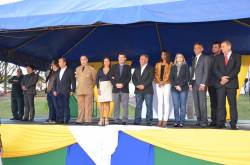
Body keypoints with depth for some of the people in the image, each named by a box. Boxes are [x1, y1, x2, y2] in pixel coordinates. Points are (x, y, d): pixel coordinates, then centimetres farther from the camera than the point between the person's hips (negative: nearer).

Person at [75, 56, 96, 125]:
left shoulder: (91, 69, 5)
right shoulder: (77, 69, 17)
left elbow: (94, 79, 9)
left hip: (88, 90, -3)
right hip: (79, 90, 4)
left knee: (88, 106, -4)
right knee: (80, 106, 3)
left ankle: (88, 120, -3)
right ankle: (80, 120, 5)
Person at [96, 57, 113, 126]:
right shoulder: (100, 69, 10)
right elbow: (97, 79, 5)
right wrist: (98, 88, -4)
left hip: (109, 86, -1)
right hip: (101, 86, 1)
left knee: (107, 103, -4)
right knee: (101, 103, -2)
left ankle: (106, 119, 0)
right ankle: (101, 119, -2)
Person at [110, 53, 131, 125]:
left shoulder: (127, 67, 9)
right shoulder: (113, 67, 13)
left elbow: (129, 77, 0)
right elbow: (111, 77, 5)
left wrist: (123, 84, -13)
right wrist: (115, 84, -10)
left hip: (124, 89, -1)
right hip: (115, 89, 1)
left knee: (125, 105, -5)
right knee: (116, 106, 2)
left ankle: (124, 120, -1)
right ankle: (116, 120, 6)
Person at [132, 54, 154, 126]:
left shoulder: (150, 69, 4)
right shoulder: (137, 69, 19)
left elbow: (151, 78, -7)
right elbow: (133, 78, 11)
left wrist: (143, 85, -15)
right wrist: (137, 85, -7)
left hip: (148, 90, -4)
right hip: (138, 91, 4)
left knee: (149, 106, -2)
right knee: (138, 106, 3)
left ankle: (149, 122, 2)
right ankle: (137, 121, 5)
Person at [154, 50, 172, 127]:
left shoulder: (170, 64, 5)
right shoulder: (158, 64, 17)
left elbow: (169, 74, -4)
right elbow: (156, 74, 9)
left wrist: (163, 82, -13)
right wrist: (159, 82, -6)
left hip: (166, 84, -4)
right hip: (158, 84, 4)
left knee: (166, 102, -6)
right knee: (160, 102, 2)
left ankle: (165, 120, -7)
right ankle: (160, 120, 2)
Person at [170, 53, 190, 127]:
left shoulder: (186, 66, 7)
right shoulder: (173, 67, 14)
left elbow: (187, 77, -2)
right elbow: (171, 78, 8)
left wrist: (180, 85, -11)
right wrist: (175, 86, -7)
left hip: (183, 88, -2)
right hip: (174, 89, 2)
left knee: (183, 106, -4)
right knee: (176, 106, -1)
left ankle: (181, 122, -1)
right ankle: (176, 122, 4)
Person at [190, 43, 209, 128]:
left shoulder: (205, 58, 1)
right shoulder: (194, 59, 20)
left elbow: (206, 72, -7)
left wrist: (203, 83, -15)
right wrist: (191, 83, 9)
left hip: (201, 83, -6)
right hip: (194, 83, 6)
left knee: (202, 103, -9)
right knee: (196, 103, 4)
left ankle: (204, 121, -5)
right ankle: (199, 120, 8)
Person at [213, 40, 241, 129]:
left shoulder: (236, 56, 8)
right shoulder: (218, 57, 16)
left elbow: (237, 69, -3)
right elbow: (215, 69, 5)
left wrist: (228, 78, -13)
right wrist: (221, 77, -12)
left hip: (232, 83, -2)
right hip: (220, 83, 2)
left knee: (232, 104, -1)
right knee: (220, 104, -1)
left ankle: (233, 123, 3)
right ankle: (220, 123, 2)